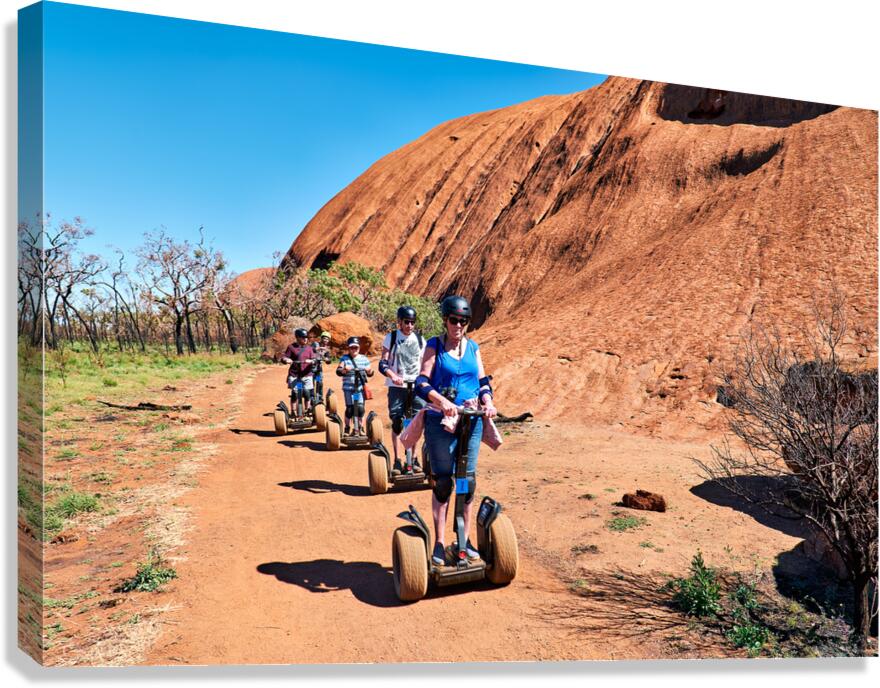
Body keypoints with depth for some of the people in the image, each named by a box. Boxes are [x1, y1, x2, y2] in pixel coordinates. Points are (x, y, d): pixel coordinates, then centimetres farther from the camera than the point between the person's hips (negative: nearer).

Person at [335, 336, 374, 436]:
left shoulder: (364, 359, 10)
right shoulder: (344, 358, 4)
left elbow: (369, 374, 10)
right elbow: (338, 371, -8)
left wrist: (369, 371, -13)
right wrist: (344, 370, -30)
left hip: (360, 387, 2)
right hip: (348, 387, -1)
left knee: (360, 407, -5)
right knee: (349, 408, -5)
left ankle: (360, 428, 12)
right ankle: (347, 429, 12)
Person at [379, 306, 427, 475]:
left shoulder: (419, 339, 10)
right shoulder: (390, 338, 2)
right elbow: (383, 364, -4)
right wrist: (393, 376, -22)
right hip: (397, 386, -2)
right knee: (397, 424, -2)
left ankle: (413, 459, 12)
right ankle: (397, 461, 6)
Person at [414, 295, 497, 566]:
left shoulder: (473, 347, 10)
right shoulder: (434, 346, -2)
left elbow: (483, 380, 10)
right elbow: (422, 382, -12)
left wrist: (488, 401, -11)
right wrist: (442, 401, -29)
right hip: (440, 421, -3)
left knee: (468, 480, 7)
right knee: (442, 481, -1)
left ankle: (465, 539, 19)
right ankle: (439, 543, 8)